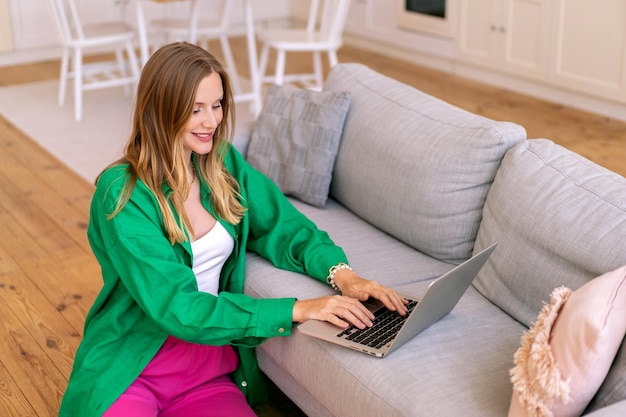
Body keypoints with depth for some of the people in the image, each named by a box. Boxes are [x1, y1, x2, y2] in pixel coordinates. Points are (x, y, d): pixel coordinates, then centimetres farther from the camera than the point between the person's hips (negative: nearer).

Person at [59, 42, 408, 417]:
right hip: (130, 369, -5)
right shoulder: (122, 194, -16)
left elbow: (285, 227, 5)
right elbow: (177, 306, -22)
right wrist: (296, 310, -27)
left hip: (212, 372, 5)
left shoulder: (226, 164, 3)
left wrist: (341, 273, -17)